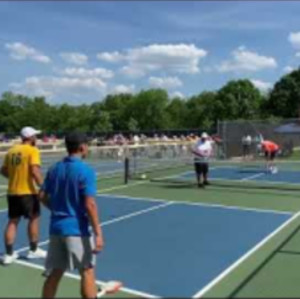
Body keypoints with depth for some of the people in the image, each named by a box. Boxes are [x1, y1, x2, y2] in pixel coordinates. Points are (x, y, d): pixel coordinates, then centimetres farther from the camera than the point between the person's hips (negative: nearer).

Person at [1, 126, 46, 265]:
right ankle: (33, 250, 21)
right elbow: (35, 171, -21)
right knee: (34, 218, 11)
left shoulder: (11, 150, 9)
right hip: (27, 192, -6)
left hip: (12, 192, 6)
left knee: (13, 221, 11)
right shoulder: (32, 150, -10)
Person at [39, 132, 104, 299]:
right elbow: (90, 205, -20)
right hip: (77, 229, -6)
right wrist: (98, 233, -17)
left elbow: (43, 196, 11)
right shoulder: (85, 171, -15)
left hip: (56, 227, 7)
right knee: (87, 271, 7)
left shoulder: (55, 169, 6)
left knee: (54, 273, 15)